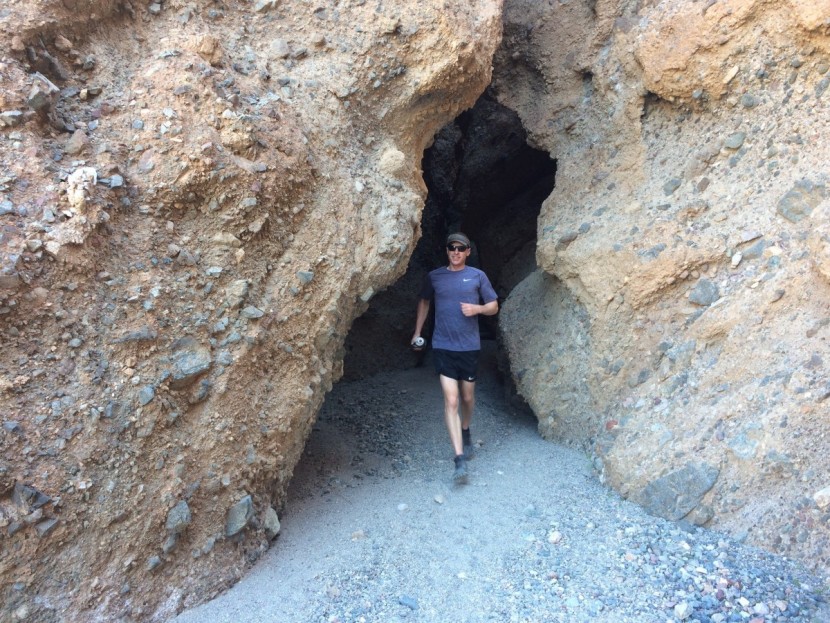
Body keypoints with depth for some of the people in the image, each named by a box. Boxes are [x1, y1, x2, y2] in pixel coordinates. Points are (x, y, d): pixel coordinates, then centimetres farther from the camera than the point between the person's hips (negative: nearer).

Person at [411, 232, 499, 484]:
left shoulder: (477, 276, 2)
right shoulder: (434, 277, 5)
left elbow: (494, 306, 7)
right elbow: (424, 302, 21)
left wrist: (478, 308, -14)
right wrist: (417, 332, 17)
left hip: (469, 347, 1)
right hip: (443, 347, -1)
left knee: (467, 397, 15)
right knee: (451, 400, -10)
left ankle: (465, 431, 46)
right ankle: (460, 459, -11)